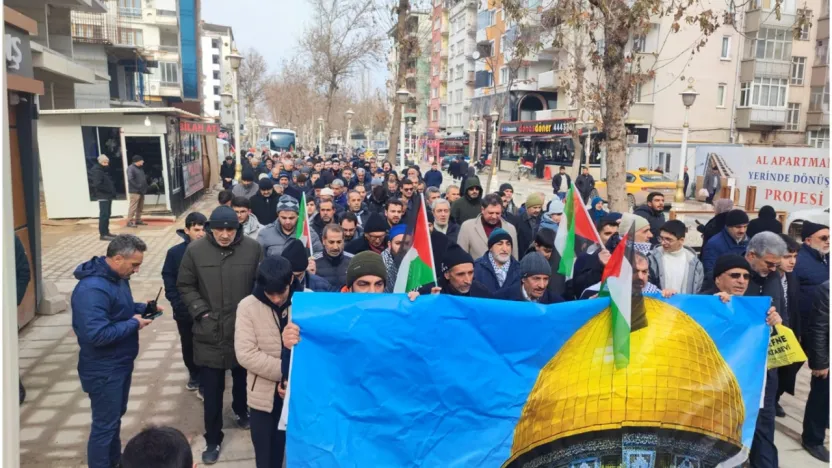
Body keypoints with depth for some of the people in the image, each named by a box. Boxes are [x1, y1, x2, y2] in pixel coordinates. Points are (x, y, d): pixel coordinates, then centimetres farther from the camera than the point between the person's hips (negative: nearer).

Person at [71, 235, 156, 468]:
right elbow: (98, 335, -35)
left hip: (120, 363, 10)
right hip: (103, 370, -10)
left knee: (115, 416, 25)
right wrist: (134, 323, -24)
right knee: (104, 424, 6)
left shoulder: (117, 277, 1)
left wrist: (142, 307, 0)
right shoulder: (92, 289, -30)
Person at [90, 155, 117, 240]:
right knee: (104, 215, -10)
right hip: (103, 196, -10)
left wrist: (112, 192, 6)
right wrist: (108, 190, -18)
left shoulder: (105, 171, 17)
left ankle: (106, 232, 21)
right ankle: (103, 234, -9)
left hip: (108, 196, 10)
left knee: (107, 214, 14)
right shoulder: (97, 171, -12)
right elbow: (97, 185, -23)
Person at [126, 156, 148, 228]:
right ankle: (129, 222, -8)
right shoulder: (131, 168, -10)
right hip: (134, 191, -9)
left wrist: (144, 187, 10)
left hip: (141, 191, 9)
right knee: (133, 207, -10)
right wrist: (138, 186, -19)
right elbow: (130, 179, -19)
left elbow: (143, 178, 24)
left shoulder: (140, 168, 17)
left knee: (140, 207, 13)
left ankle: (138, 220, 22)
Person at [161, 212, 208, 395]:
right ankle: (194, 374, 38)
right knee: (188, 346, 17)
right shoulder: (175, 252, -5)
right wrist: (178, 304, -9)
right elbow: (169, 282, -1)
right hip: (185, 312, 2)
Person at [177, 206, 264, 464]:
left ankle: (241, 410, 52)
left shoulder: (253, 248, -8)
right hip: (209, 332, -1)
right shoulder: (195, 250, -8)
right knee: (212, 390, 6)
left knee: (243, 379, 23)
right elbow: (185, 286, 2)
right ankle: (213, 440, 22)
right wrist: (200, 310, -9)